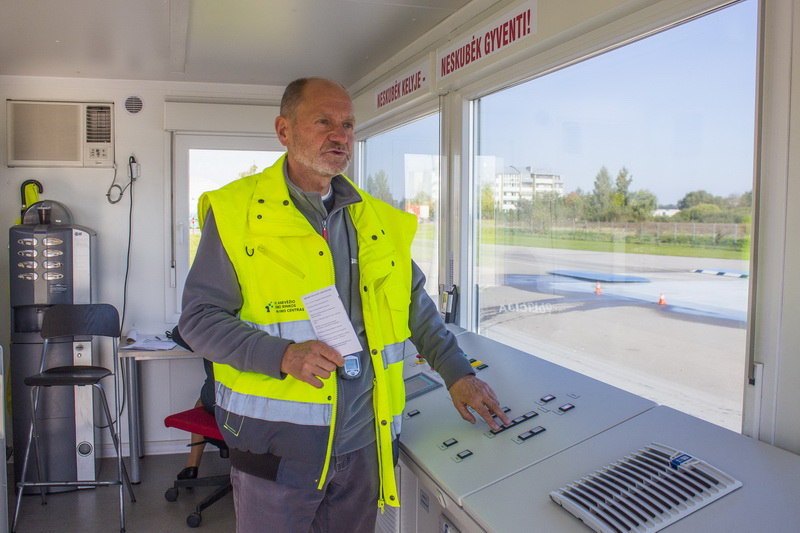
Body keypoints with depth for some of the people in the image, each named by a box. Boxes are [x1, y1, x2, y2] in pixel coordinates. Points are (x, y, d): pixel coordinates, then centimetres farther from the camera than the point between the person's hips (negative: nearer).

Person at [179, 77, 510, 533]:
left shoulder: (379, 221, 8)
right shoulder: (236, 211, -5)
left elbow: (416, 306, 14)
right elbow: (199, 318, -7)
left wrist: (458, 372, 7)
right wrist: (281, 356, -21)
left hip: (365, 442, 4)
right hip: (277, 443, -3)